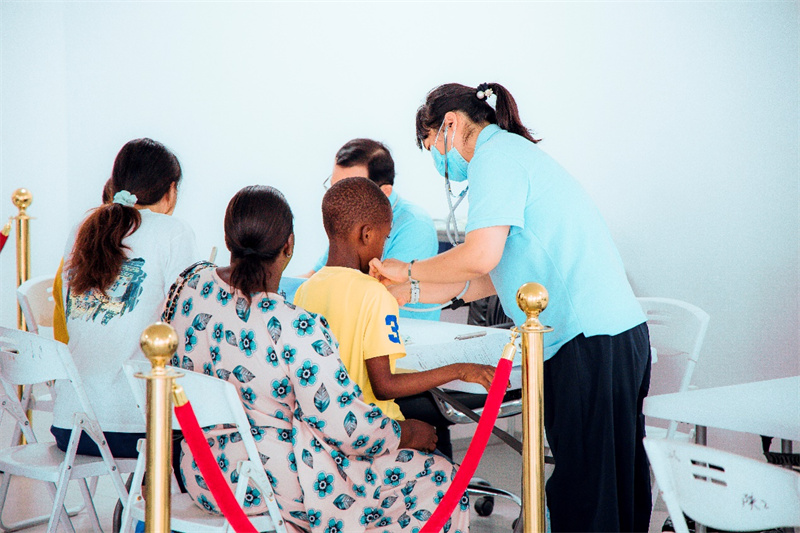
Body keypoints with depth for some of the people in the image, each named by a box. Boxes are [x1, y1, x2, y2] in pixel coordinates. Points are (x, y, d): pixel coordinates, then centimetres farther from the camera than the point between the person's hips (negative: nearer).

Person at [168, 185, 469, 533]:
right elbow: (348, 426, -22)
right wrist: (407, 433, -3)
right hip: (273, 487, -9)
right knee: (439, 480, 4)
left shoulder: (192, 287, -5)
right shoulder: (296, 328, -27)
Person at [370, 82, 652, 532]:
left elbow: (480, 258, -18)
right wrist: (406, 292, 25)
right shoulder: (515, 152, 25)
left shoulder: (496, 154, -5)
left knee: (586, 487, -7)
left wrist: (408, 270, -1)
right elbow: (493, 276, 24)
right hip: (621, 330, 10)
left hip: (591, 339, -10)